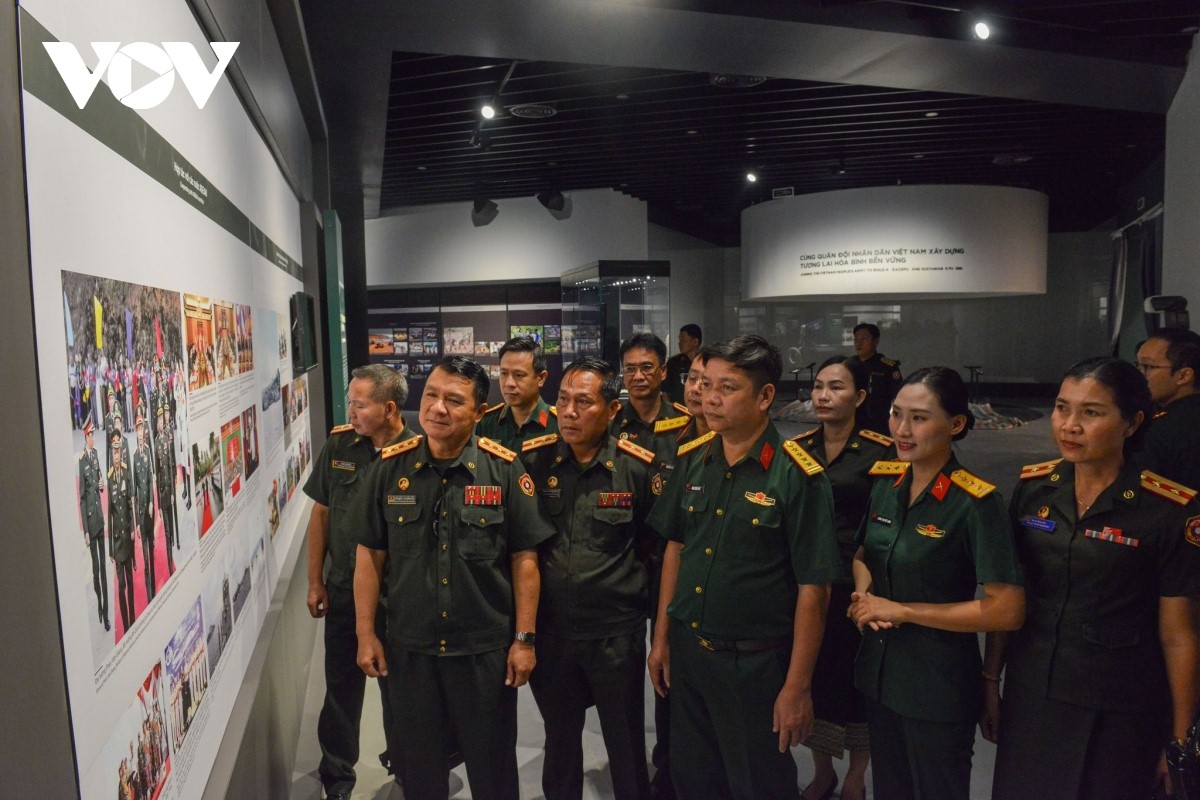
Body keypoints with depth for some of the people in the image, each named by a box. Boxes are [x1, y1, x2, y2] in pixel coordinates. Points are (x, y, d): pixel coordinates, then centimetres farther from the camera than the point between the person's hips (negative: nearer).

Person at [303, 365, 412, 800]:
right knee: (341, 686, 15)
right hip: (342, 590, 3)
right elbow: (320, 513, 5)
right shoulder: (338, 445, -3)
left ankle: (402, 764, 39)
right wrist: (315, 580, 5)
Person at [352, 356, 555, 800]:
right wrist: (366, 634, 1)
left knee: (493, 763, 15)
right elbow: (370, 555, 2)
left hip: (487, 647, -2)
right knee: (418, 762, 20)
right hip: (409, 647, 2)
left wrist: (524, 639, -6)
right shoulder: (392, 467, -4)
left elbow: (524, 558, -6)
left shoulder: (505, 470, -10)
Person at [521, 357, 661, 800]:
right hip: (549, 628, 2)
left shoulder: (638, 467, -11)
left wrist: (627, 581, 5)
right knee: (559, 738, 22)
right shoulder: (533, 460, -6)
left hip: (617, 631, -2)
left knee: (626, 743, 15)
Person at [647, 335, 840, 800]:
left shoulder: (799, 477, -17)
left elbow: (813, 588, -15)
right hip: (686, 651, 5)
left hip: (756, 662, -5)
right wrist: (661, 637, 10)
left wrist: (798, 687, -13)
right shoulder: (692, 461, 0)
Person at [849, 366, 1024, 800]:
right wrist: (864, 595, -8)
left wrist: (901, 610, -20)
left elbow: (1007, 610, -22)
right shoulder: (885, 481, -1)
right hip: (878, 671, 6)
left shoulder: (976, 503, -19)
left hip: (939, 684, -5)